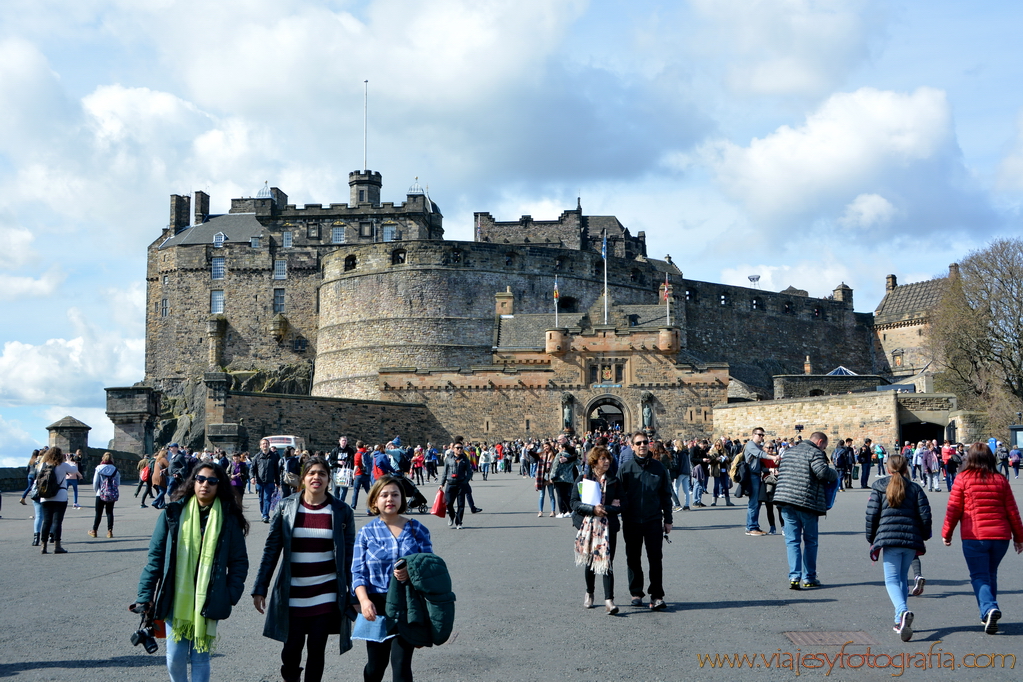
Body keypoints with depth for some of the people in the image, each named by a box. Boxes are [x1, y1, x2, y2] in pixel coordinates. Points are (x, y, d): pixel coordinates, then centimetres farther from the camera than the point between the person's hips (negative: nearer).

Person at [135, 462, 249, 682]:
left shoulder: (229, 519, -1)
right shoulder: (173, 513, 0)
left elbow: (239, 562, 3)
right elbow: (156, 556, 1)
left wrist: (231, 594, -8)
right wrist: (145, 594, -3)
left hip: (209, 602, -1)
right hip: (176, 599, 1)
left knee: (200, 657, 4)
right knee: (175, 658, 5)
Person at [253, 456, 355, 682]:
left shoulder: (342, 511, -1)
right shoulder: (286, 507, 0)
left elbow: (349, 555, 3)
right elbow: (271, 549, 3)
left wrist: (353, 594, 2)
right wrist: (260, 589, 1)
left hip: (326, 594, 0)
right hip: (293, 593, 0)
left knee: (316, 650, 5)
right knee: (292, 649, 3)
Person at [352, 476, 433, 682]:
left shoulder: (416, 529, 4)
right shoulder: (367, 532, 3)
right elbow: (358, 572, -2)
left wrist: (411, 572, -18)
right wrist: (364, 600, -19)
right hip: (376, 605, 1)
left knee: (401, 664, -6)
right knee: (376, 664, 11)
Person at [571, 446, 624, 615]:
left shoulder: (614, 481, 5)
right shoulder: (583, 479, 2)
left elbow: (622, 505, 3)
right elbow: (575, 502, -3)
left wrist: (605, 509, -12)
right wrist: (593, 509, -17)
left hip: (608, 527, 0)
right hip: (588, 525, 0)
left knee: (606, 562, -9)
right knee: (589, 561, 12)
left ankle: (609, 601, -13)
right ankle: (589, 593, 34)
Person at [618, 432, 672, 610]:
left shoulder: (658, 467, 4)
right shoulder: (626, 468, 1)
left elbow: (666, 494, 10)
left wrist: (667, 520, 8)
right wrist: (623, 518, -3)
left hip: (653, 521, 0)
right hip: (632, 522, 0)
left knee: (655, 559, -3)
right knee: (633, 560, 9)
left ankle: (657, 596, 0)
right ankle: (636, 593, 20)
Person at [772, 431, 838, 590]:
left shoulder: (789, 451, 18)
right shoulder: (814, 452, -6)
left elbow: (780, 471, 23)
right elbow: (822, 472, -20)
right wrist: (835, 475, -1)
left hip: (785, 500, 5)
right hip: (807, 503, -5)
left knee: (792, 540, 6)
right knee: (810, 541, 9)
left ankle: (794, 577, -5)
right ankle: (809, 578, 13)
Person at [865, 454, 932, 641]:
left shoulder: (879, 487, 6)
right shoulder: (915, 488, 11)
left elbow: (872, 514, 1)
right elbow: (925, 515, 3)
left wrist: (871, 538, 12)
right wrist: (925, 535, 19)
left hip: (888, 538, -3)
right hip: (911, 539, 3)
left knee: (892, 579, -3)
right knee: (902, 577, 17)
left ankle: (903, 611, -31)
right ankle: (900, 621, 15)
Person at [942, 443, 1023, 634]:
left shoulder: (963, 478, -3)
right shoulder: (1001, 480, 6)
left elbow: (954, 509, -3)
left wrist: (946, 533, 8)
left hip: (974, 536, -3)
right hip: (1000, 536, 3)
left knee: (979, 576, 2)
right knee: (991, 574, 18)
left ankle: (989, 608, -22)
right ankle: (987, 616, 21)